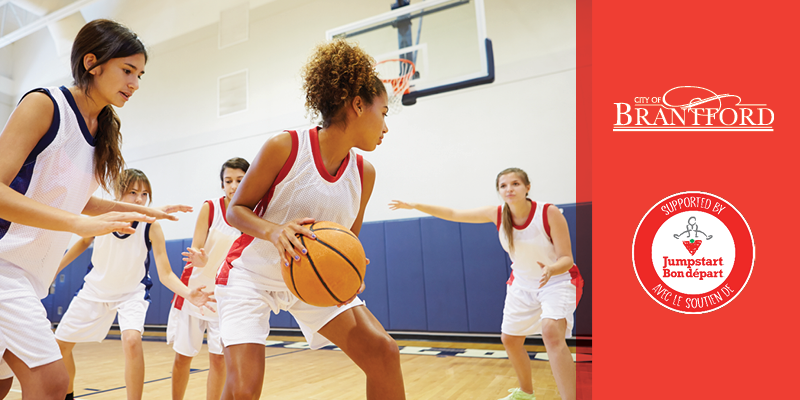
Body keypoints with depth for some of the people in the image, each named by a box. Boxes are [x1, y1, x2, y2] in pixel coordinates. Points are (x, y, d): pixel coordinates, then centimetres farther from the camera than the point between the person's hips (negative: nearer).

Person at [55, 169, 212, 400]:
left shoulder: (151, 227, -26)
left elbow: (165, 274, -25)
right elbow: (84, 242, 4)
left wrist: (188, 294, -43)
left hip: (132, 292, -3)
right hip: (95, 288, 4)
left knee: (132, 340, -29)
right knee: (60, 344, 12)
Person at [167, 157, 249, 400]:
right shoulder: (210, 208, -11)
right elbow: (196, 249, -13)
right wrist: (200, 259, -35)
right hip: (195, 290, 0)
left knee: (218, 358, 1)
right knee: (182, 356, 9)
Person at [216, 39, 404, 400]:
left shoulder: (364, 173, -7)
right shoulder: (285, 147, -20)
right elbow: (236, 209, -11)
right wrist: (274, 231, -32)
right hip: (251, 274, -4)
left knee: (383, 352, -7)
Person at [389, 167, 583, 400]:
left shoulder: (549, 213, -25)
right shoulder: (497, 214, -14)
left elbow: (566, 259, -23)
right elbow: (453, 214, -8)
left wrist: (551, 269, -46)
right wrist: (415, 205, -11)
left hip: (558, 280, -5)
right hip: (523, 283, 5)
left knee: (551, 332, -31)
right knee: (510, 339, 13)